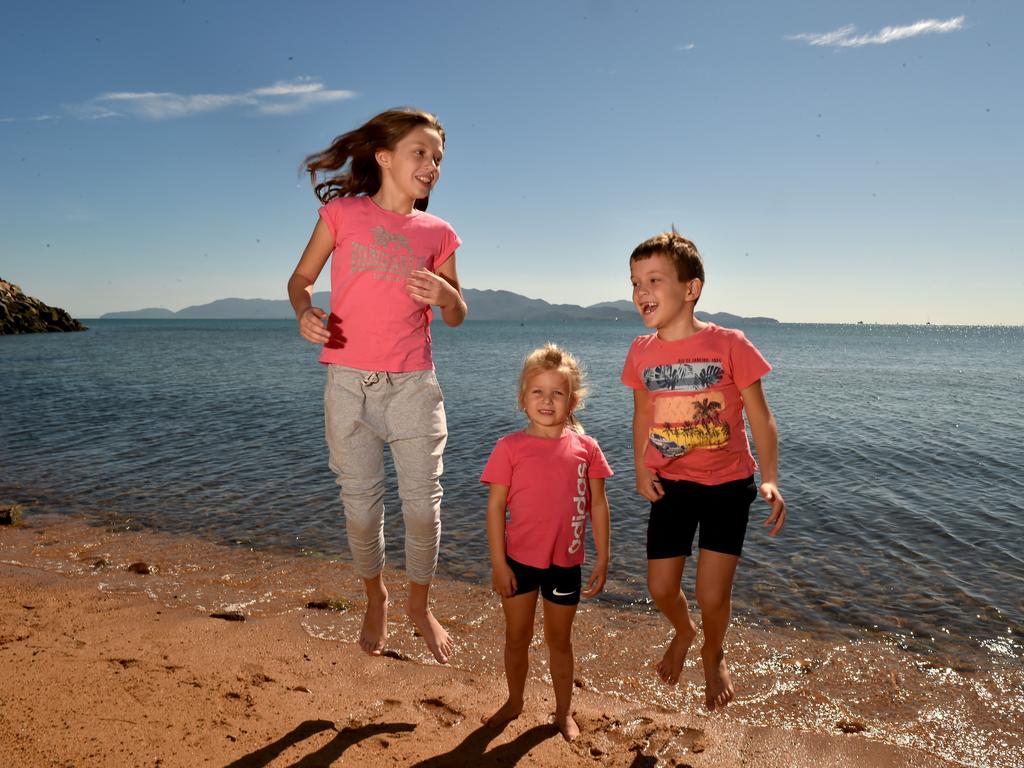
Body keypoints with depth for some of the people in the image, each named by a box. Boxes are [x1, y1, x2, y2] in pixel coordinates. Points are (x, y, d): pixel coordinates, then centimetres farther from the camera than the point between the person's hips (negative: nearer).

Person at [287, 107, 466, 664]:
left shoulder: (437, 234, 6)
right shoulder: (342, 213, 2)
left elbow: (457, 317, 12)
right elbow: (300, 279, 8)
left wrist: (445, 295, -11)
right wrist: (305, 312, -14)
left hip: (413, 384, 1)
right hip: (349, 382, -1)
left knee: (423, 504, 1)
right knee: (360, 507, 7)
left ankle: (420, 605, 27)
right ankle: (375, 600, 33)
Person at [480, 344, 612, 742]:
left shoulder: (585, 447, -6)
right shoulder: (510, 447, -10)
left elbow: (598, 505, -1)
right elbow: (495, 506, -8)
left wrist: (602, 559, -1)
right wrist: (498, 563, -9)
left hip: (565, 562, 1)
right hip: (519, 560, 0)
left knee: (559, 640, 18)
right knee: (517, 638, 18)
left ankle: (563, 712, 38)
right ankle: (514, 702, 41)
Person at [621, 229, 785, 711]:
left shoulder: (728, 345, -16)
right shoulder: (641, 352, -5)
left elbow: (760, 418, -11)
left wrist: (770, 480, -23)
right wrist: (641, 468, -3)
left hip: (727, 485, -3)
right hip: (670, 485, 3)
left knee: (712, 596, -2)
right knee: (661, 588, 8)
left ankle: (714, 656, 33)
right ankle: (683, 633, 45)